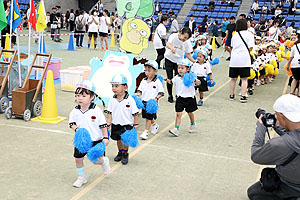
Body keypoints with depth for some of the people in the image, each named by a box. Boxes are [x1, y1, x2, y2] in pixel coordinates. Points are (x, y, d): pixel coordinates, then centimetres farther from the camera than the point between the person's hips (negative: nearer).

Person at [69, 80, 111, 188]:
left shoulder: (96, 111, -13)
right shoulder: (75, 111, -4)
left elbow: (103, 125, -7)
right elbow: (71, 122, 5)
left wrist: (105, 138, -11)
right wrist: (76, 129, -16)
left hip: (96, 140, -3)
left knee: (96, 160, -1)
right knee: (78, 159, 6)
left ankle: (105, 162, 36)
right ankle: (81, 177, 29)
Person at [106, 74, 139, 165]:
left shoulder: (130, 100, -15)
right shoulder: (112, 100, -4)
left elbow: (135, 113, -8)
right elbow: (109, 113, 5)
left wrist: (135, 125, -6)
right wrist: (108, 124, 2)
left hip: (127, 125, -4)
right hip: (115, 124, 4)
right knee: (118, 140, 16)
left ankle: (125, 155, 21)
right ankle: (120, 153, 37)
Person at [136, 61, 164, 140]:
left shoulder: (157, 82, -9)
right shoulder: (144, 81, 5)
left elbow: (161, 93, -8)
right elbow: (140, 90, 10)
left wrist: (156, 98, -22)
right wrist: (138, 94, -9)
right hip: (144, 101, 6)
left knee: (149, 117, -2)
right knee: (146, 116, 19)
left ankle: (146, 132, 7)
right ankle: (155, 125, 45)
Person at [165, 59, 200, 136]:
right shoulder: (177, 77, 2)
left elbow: (198, 83, -20)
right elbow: (171, 82, 20)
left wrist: (195, 80, -40)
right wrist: (166, 79, 3)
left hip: (189, 98, -2)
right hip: (180, 98, 2)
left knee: (190, 113, 16)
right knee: (178, 114, -6)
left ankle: (193, 124, 43)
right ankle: (176, 129, -8)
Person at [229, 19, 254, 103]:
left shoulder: (234, 35, 13)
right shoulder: (249, 34, 0)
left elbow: (232, 46, 13)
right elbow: (250, 48, -7)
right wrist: (246, 50, 13)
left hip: (234, 60, 4)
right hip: (244, 59, -4)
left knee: (233, 78, 13)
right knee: (244, 79, 2)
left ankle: (231, 95, 23)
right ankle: (243, 96, -2)